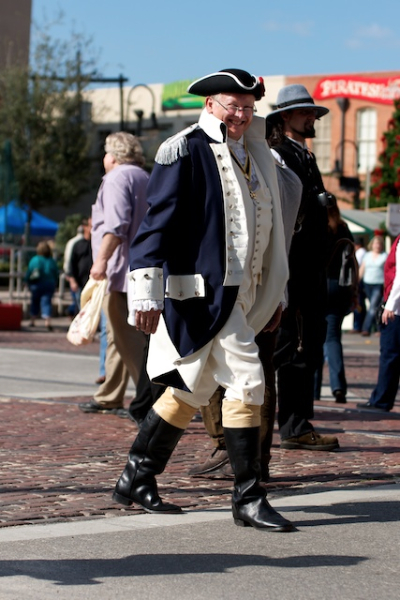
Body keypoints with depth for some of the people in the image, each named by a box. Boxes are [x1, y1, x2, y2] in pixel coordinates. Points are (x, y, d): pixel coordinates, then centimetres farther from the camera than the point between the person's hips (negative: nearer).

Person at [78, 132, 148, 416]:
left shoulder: (117, 178, -7)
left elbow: (116, 224, -21)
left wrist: (102, 259, -23)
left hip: (121, 270, -10)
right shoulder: (146, 179, 23)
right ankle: (109, 398, 23)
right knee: (119, 336, 17)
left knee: (128, 337, -12)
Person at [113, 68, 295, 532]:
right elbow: (158, 222, -12)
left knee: (191, 389, 13)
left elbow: (265, 227, 22)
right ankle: (248, 499, -3)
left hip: (236, 293, 9)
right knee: (245, 381, -10)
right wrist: (146, 292, -16)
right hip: (201, 293, -9)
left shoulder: (251, 154, 17)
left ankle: (136, 479, 24)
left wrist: (273, 295, 21)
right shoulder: (185, 150, -8)